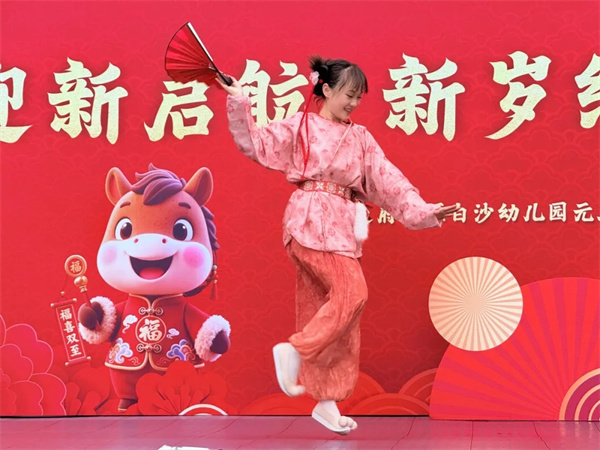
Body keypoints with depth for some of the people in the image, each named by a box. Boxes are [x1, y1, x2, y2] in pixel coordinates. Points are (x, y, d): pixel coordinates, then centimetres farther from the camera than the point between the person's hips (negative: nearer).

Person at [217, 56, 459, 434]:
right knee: (352, 292, -21)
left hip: (343, 227, 5)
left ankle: (327, 402, 7)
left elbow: (388, 179, 13)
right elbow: (256, 143, 2)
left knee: (324, 308, 5)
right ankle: (294, 350, -9)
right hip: (311, 220, -5)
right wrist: (239, 103, -8)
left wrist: (421, 209, 5)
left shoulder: (361, 138, 17)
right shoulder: (300, 126, 6)